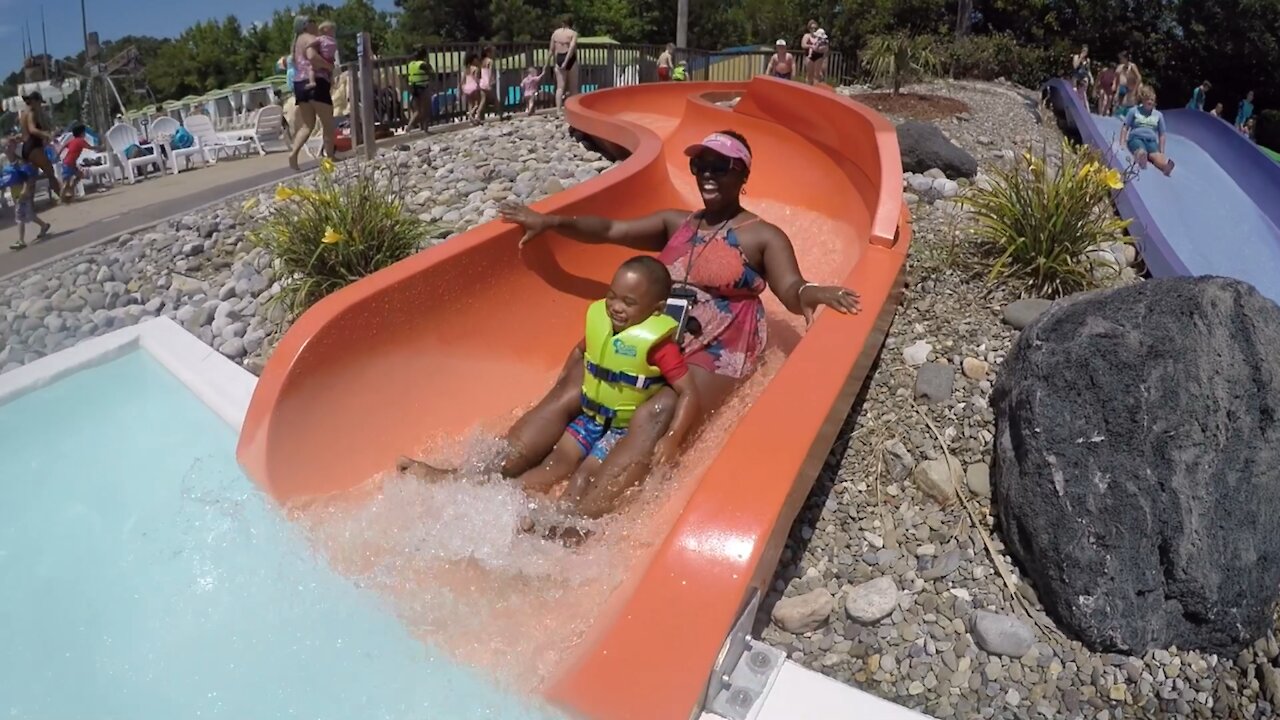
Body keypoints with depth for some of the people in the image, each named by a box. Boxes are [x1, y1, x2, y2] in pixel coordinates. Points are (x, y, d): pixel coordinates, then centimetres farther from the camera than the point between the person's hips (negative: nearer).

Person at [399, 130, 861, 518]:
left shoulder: (763, 236, 5)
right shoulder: (675, 223, 18)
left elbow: (793, 295, -8)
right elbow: (609, 230, 12)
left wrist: (815, 294, -31)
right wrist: (552, 222, -1)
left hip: (713, 358, -5)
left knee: (653, 415, -35)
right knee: (569, 390, -18)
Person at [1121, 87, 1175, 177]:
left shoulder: (1158, 115, 20)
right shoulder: (1134, 111, 15)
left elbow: (1161, 134, 21)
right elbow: (1125, 128, 11)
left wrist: (1162, 151, 12)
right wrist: (1122, 143, -3)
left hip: (1151, 140, 1)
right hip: (1136, 137, -1)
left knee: (1156, 155, -36)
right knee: (1142, 152, -41)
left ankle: (1166, 166, -67)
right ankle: (1142, 162, -75)